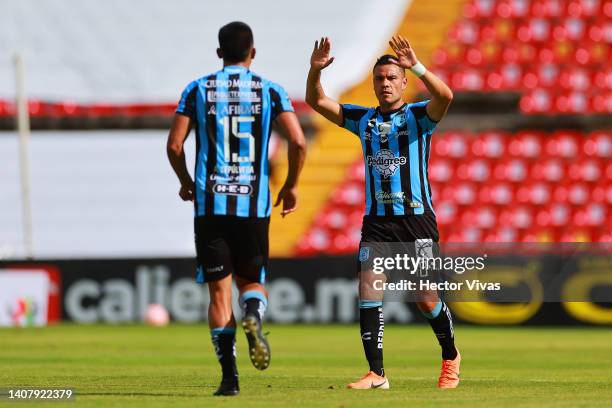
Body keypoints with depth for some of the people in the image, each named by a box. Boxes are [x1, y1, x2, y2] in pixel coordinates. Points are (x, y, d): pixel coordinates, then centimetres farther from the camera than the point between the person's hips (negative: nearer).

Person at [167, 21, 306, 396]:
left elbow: (174, 145, -1)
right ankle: (254, 314, -20)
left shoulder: (198, 90, 4)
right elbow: (298, 143, -7)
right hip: (254, 205, 0)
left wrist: (186, 182, 18)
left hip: (210, 205, 0)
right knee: (252, 280, 16)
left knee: (219, 290, 4)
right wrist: (291, 186, 8)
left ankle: (229, 375, -6)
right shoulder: (270, 91, 3)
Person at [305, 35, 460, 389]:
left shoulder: (418, 115, -1)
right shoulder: (363, 119, 12)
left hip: (416, 218, -4)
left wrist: (416, 67, -35)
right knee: (368, 293, -8)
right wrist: (316, 70, -10)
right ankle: (376, 374, -6)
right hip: (376, 221, 4)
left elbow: (445, 96, -23)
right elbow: (317, 101, 9)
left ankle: (451, 358, 24)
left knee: (427, 299, -1)